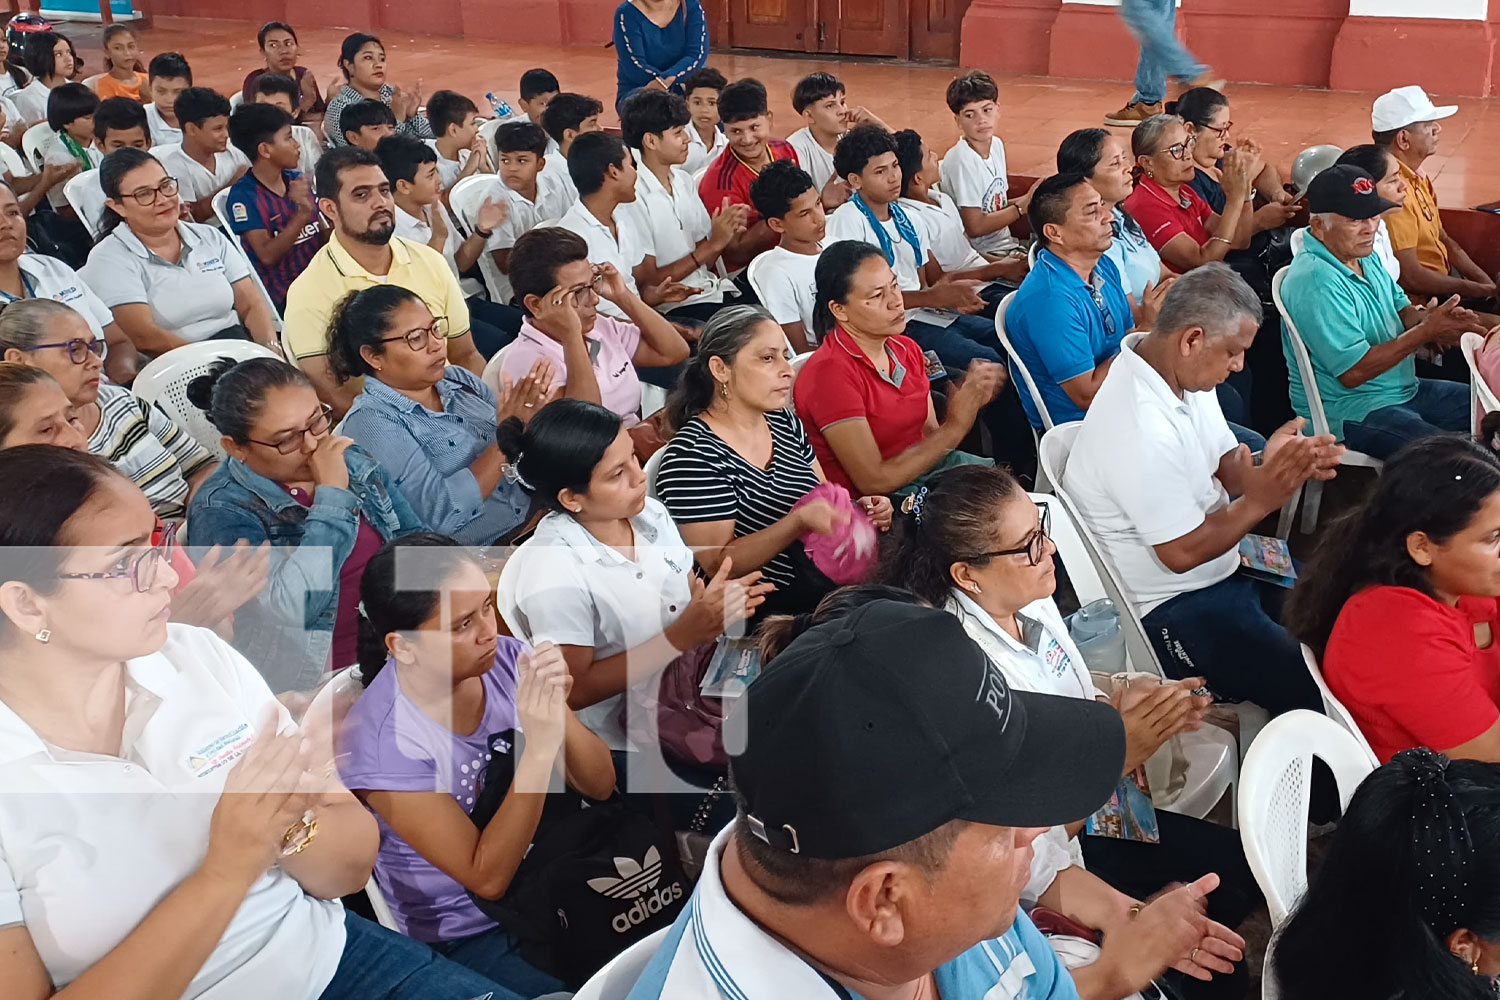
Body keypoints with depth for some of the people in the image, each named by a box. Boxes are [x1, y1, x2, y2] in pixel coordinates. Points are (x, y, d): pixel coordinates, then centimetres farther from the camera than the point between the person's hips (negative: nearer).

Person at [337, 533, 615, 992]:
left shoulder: (507, 658, -11)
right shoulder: (382, 739, -23)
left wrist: (558, 712, -25)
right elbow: (488, 878, -22)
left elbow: (600, 786, -6)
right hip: (468, 936, -4)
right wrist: (540, 747, -32)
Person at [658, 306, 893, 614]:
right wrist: (799, 522, -29)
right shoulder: (691, 455, -15)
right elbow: (719, 565, -18)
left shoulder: (784, 423, 9)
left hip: (825, 579, 8)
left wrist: (860, 508, -5)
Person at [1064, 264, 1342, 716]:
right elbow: (1183, 552, -22)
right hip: (1171, 609, -10)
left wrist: (1281, 467, -10)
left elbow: (1225, 464, 10)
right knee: (1317, 693, -17)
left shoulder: (1181, 373, -1)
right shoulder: (1141, 432, -30)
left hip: (1225, 568, 10)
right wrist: (1261, 500, -16)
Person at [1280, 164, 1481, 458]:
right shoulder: (1315, 282, -24)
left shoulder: (1364, 256, 8)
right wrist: (1426, 331, -21)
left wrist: (1424, 319, -11)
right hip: (1347, 411, -10)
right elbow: (1353, 372, -25)